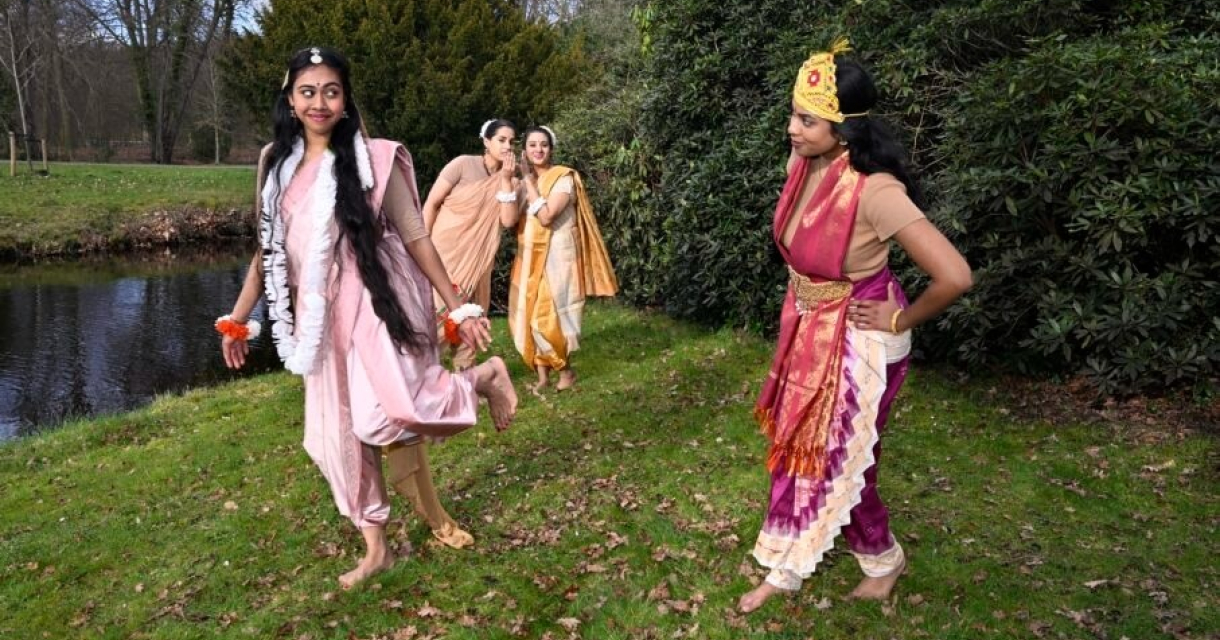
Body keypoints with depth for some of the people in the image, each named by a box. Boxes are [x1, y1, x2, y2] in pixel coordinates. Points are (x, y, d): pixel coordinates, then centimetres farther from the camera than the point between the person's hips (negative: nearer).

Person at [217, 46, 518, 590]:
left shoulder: (374, 159, -6)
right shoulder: (276, 162, 8)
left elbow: (415, 237, -5)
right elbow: (268, 248, 14)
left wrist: (459, 308, -7)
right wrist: (238, 318, 15)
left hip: (376, 301, -5)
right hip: (320, 315, 5)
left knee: (384, 417, -23)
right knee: (338, 435, 9)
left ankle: (483, 379, 4)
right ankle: (376, 549, 26)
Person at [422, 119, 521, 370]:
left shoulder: (510, 178, 5)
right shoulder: (463, 164, -9)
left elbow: (508, 221, -9)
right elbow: (431, 203, -7)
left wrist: (506, 180, -14)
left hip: (478, 258, 5)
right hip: (446, 251, -5)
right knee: (438, 310, -6)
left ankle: (464, 371, 22)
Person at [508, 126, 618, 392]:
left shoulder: (563, 177, -9)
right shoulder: (525, 182, 10)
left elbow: (546, 217, -21)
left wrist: (528, 180, -16)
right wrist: (525, 179, -5)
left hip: (556, 256, -6)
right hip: (530, 257, 6)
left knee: (548, 316, -8)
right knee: (530, 316, 3)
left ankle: (567, 371, 11)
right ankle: (542, 375, 13)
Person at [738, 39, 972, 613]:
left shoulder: (874, 190, -31)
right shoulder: (801, 166, -7)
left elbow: (954, 275, -33)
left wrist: (900, 321, -18)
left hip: (856, 341, -7)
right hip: (805, 329, 8)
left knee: (838, 463, 10)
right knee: (795, 452, 18)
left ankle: (883, 560, 39)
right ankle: (784, 571, 37)